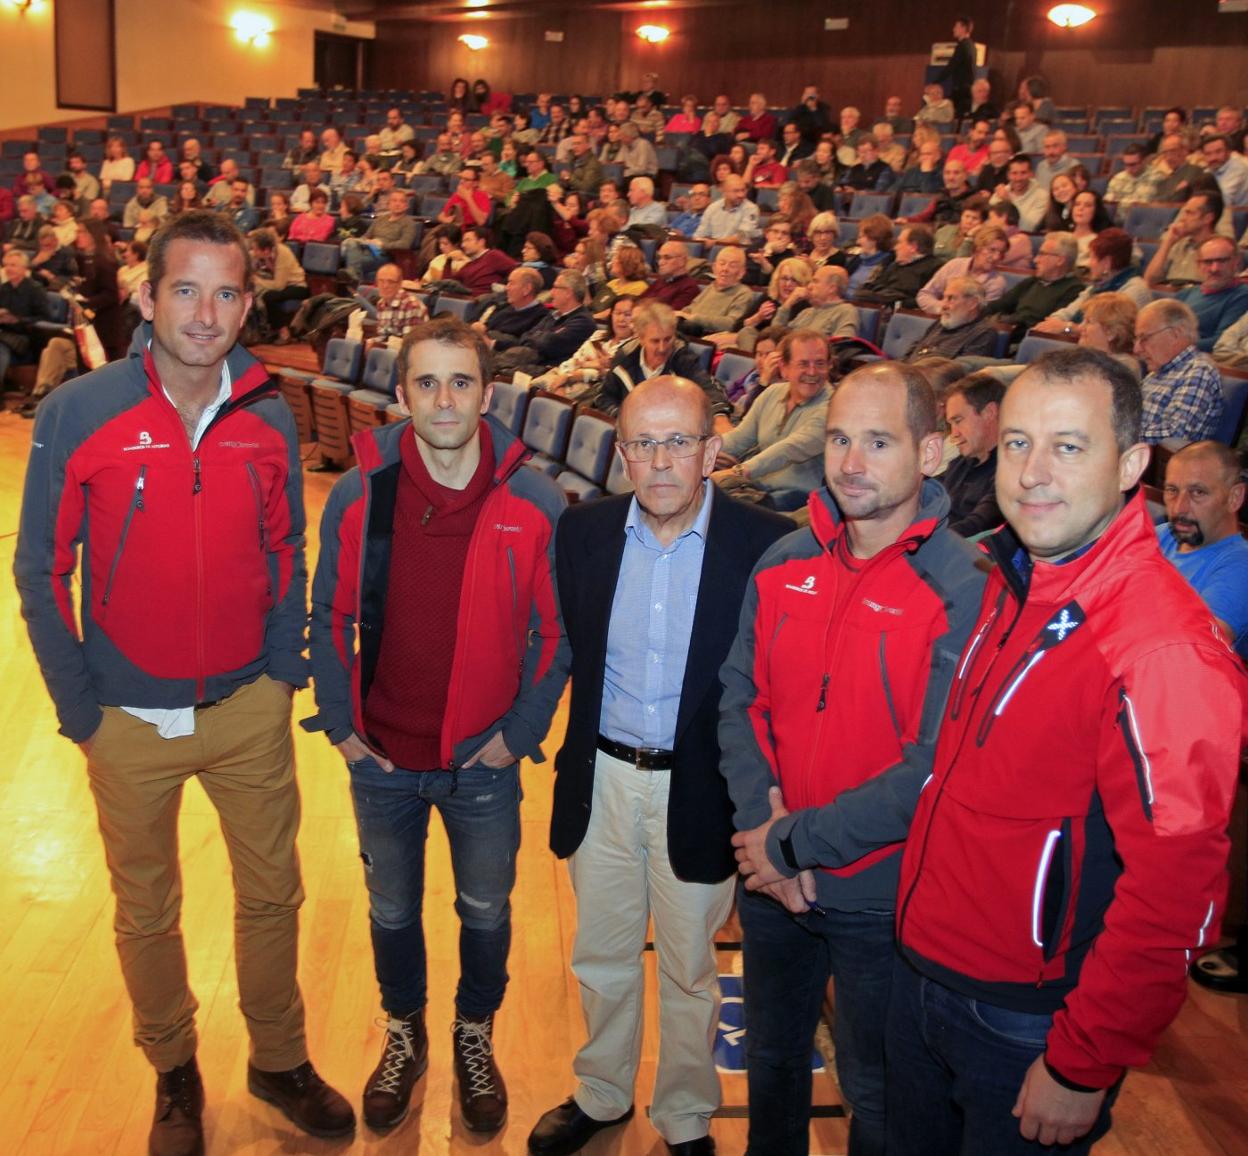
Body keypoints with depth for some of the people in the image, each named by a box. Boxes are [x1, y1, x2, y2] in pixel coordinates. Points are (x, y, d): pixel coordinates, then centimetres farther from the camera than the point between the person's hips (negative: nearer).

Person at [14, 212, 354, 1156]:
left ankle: (280, 1059, 38)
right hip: (128, 720, -2)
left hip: (250, 708, 2)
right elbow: (41, 572, -7)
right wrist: (79, 708, -7)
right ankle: (173, 1071, 41)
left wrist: (287, 668, 2)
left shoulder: (270, 420, -4)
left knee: (272, 896, 15)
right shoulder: (77, 413, -13)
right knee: (147, 912, 16)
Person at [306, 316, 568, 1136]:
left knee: (486, 912, 18)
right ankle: (404, 1037, 47)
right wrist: (340, 720, -4)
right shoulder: (359, 494, -10)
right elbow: (330, 616, 0)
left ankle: (476, 1038, 46)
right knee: (393, 911, 21)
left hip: (484, 761, -1)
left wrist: (523, 729, -7)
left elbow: (556, 629, -4)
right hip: (381, 758, 1)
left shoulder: (535, 504, -13)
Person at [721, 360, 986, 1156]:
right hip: (770, 881, 5)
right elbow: (740, 697, 1)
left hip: (882, 894, -5)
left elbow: (938, 767, -23)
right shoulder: (785, 563, -2)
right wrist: (762, 819, -13)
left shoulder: (963, 589, -19)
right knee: (772, 1057, 27)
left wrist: (798, 843, -19)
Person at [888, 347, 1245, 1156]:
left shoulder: (1162, 646, -26)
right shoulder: (1013, 580, 2)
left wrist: (1083, 1068, -18)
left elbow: (1175, 890, -25)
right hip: (923, 968, 8)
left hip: (1029, 1023, -7)